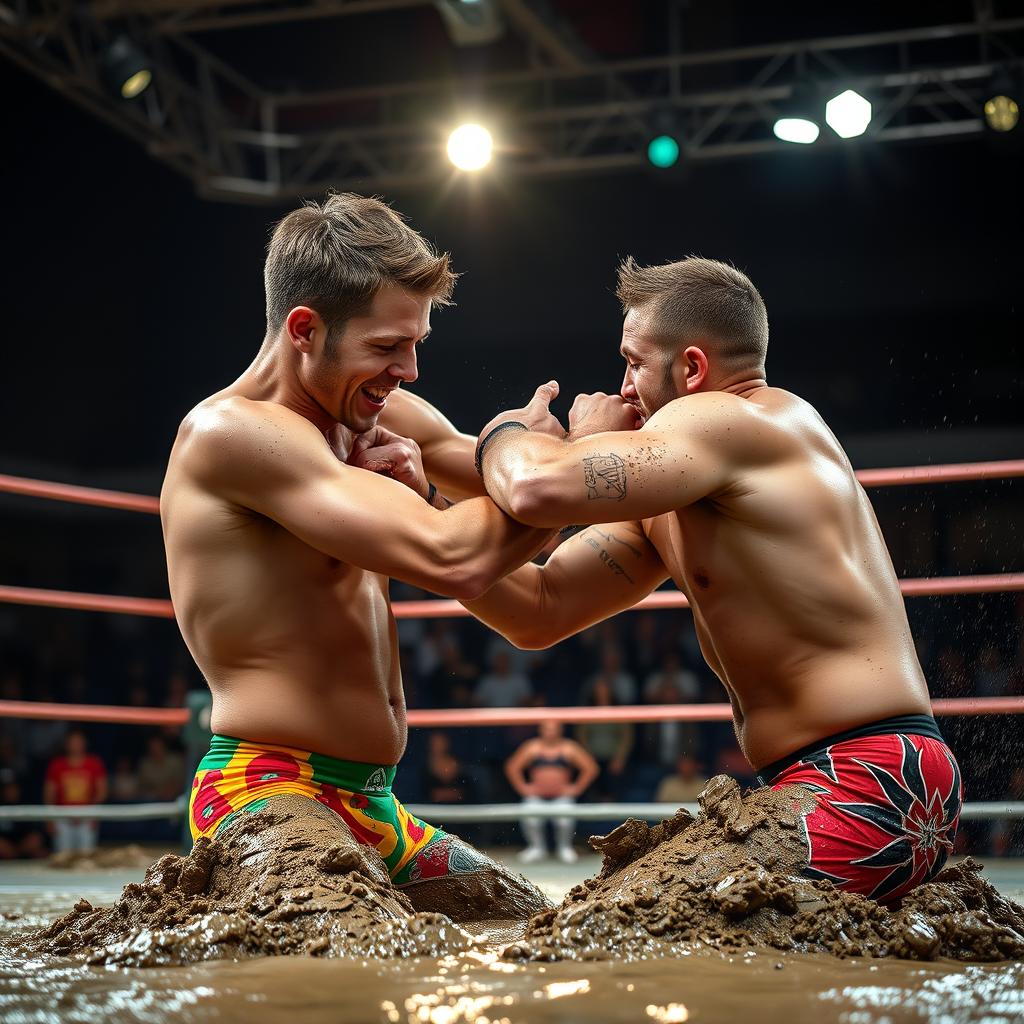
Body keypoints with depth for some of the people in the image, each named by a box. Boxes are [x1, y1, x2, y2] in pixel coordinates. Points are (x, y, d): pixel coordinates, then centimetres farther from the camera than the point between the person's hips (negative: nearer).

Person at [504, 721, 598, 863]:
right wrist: (523, 788, 3)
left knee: (564, 819, -32)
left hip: (562, 796, 0)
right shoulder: (532, 747, 3)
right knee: (530, 819, -31)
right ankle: (537, 847, -3)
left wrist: (576, 788, 1)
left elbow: (590, 768, 5)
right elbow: (512, 767, 9)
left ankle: (564, 847, -1)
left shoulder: (569, 748, 2)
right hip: (536, 797, 0)